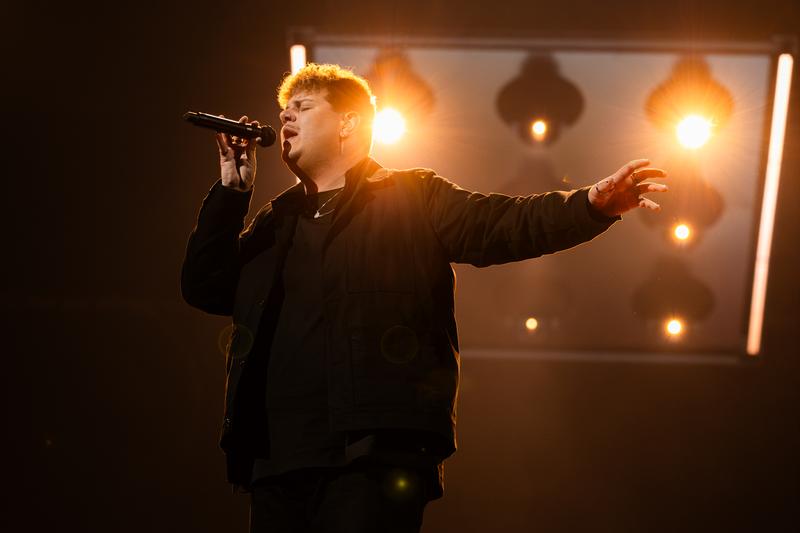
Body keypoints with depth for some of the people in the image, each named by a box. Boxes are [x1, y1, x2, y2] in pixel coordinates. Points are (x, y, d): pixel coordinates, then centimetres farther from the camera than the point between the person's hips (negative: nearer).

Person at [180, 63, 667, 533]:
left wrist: (592, 204, -21)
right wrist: (233, 189, 11)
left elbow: (507, 224, -4)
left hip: (374, 455, -5)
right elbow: (205, 289, 17)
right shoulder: (276, 219, 24)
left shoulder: (415, 197, 8)